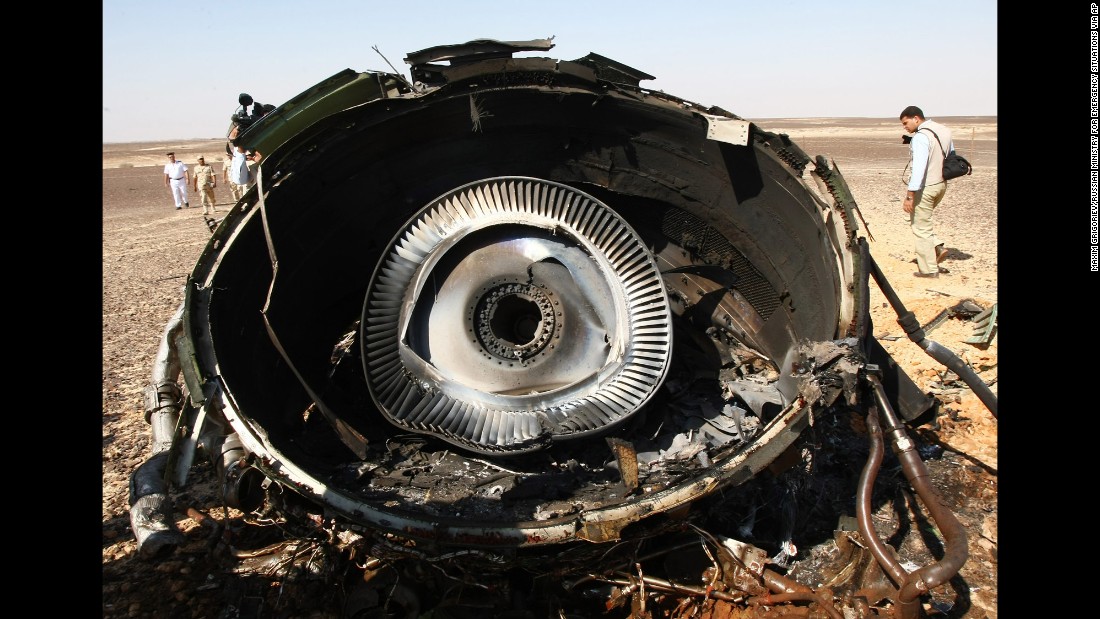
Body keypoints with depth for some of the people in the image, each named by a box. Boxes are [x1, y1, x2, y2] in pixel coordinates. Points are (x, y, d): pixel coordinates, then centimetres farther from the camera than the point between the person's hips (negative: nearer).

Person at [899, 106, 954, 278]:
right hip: (942, 185, 9)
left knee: (921, 227, 2)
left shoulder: (921, 137, -19)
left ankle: (929, 269, 8)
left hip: (925, 187, -9)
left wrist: (910, 195, -24)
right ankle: (938, 247, 12)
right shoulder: (945, 131, 9)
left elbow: (919, 168, -26)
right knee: (916, 220, 24)